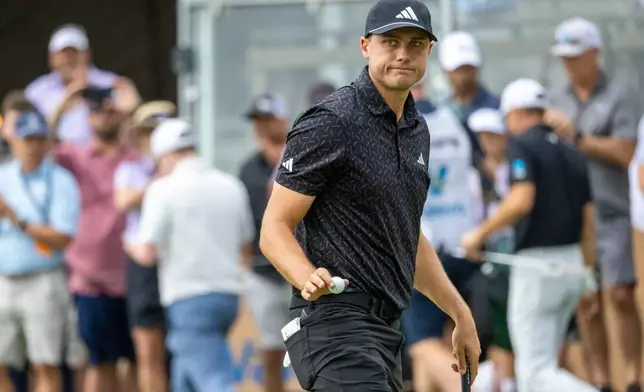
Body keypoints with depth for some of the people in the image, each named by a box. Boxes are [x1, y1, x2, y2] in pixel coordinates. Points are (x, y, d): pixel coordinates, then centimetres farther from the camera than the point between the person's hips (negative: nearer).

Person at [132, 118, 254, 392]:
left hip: (189, 300, -7)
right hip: (228, 294, 7)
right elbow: (246, 251, 19)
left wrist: (135, 248, 9)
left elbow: (147, 253, -13)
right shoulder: (231, 186, 10)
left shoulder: (163, 189, -8)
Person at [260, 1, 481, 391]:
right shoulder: (330, 123, -10)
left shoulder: (416, 129, 16)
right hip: (335, 324, -9)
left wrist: (460, 313, 26)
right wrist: (308, 278, -31)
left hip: (386, 330, 9)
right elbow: (274, 229, -12)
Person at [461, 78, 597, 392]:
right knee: (541, 362, 18)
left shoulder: (522, 145, -7)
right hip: (571, 262, 8)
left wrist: (480, 234, -12)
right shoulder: (571, 154, 14)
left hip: (536, 263, -8)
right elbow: (589, 218, 13)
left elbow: (521, 200, -23)